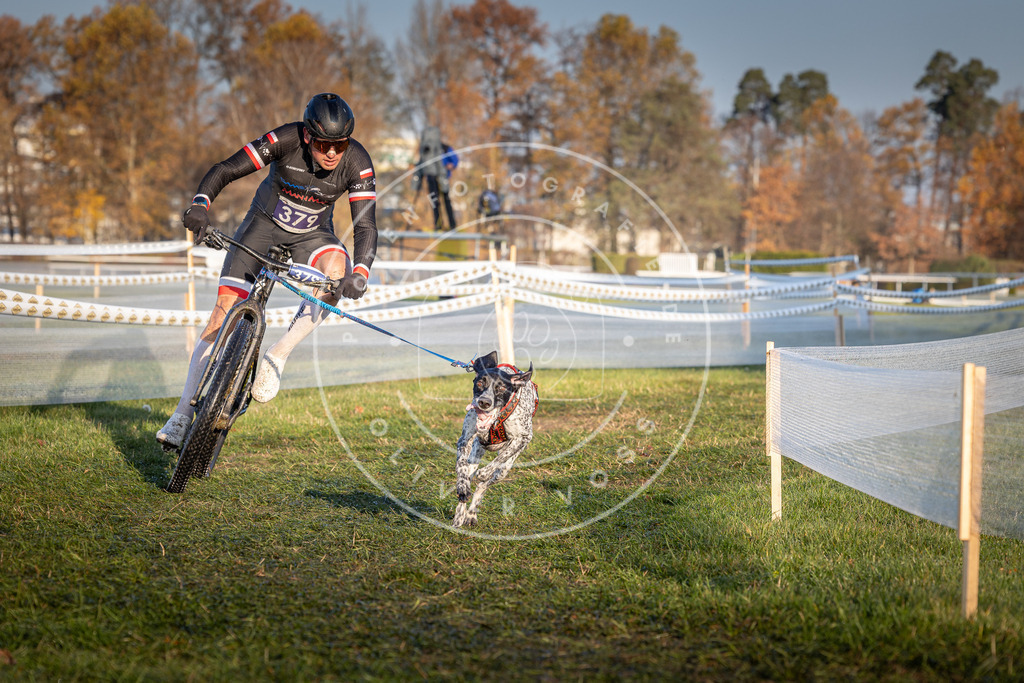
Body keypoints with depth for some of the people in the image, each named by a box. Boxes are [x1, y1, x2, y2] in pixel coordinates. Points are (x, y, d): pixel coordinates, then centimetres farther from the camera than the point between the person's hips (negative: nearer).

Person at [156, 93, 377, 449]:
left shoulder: (357, 162, -25)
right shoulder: (285, 140, -28)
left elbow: (365, 225, -27)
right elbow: (225, 170, -27)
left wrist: (360, 273, -45)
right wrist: (199, 204, -46)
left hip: (312, 234, 1)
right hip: (265, 223, -1)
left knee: (337, 269, -34)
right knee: (225, 308, -11)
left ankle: (277, 355, -20)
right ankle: (184, 413, -2)